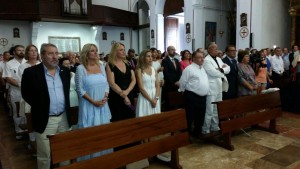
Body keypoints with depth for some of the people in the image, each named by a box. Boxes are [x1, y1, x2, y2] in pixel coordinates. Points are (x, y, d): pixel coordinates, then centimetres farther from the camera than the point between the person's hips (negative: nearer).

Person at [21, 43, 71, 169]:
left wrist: (65, 107, 9)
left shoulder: (65, 71, 4)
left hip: (64, 117, 5)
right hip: (45, 120, -4)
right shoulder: (31, 72, -11)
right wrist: (40, 107, -3)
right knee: (44, 155, 8)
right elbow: (26, 94, -4)